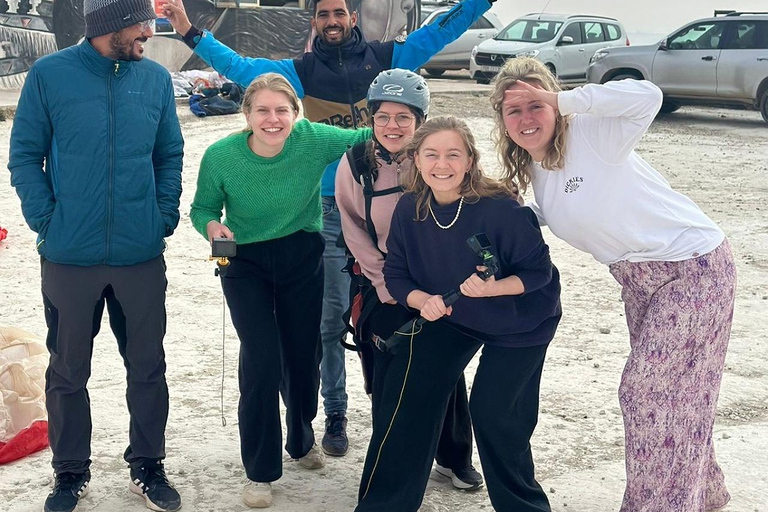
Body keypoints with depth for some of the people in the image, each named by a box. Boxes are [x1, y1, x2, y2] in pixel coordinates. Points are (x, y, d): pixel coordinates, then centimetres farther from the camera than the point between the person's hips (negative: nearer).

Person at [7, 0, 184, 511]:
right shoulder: (50, 75, -5)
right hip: (70, 255, -2)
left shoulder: (156, 79, 3)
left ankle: (148, 465, 28)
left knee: (147, 366, 11)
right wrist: (46, 220, -9)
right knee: (68, 371, 11)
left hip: (142, 254, 2)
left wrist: (165, 215, 0)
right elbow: (25, 156, -1)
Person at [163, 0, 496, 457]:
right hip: (332, 207, 0)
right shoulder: (303, 71, 4)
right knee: (333, 315, 2)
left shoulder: (385, 57, 5)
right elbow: (241, 67, -3)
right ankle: (336, 413, 15)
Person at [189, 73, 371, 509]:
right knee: (262, 360, -13)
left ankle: (301, 439, 44)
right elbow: (202, 208, -5)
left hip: (303, 259, 2)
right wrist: (213, 226, -25)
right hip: (245, 264, -2)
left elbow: (367, 138, -4)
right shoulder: (221, 156, -19)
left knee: (304, 355, 13)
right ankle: (260, 471, 6)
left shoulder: (313, 139, -19)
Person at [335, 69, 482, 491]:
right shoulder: (355, 165, -10)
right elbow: (355, 233, -2)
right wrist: (387, 286, -6)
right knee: (389, 376, -1)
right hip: (385, 291, 0)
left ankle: (455, 459, 28)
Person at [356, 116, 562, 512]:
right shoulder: (410, 209, -17)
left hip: (519, 321, -4)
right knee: (410, 394, -2)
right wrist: (424, 300, -27)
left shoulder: (500, 209, -31)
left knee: (494, 414, -8)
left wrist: (493, 288, -39)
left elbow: (539, 271, -22)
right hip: (449, 315, 4)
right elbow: (395, 273, -7)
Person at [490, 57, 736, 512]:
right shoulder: (533, 169, 4)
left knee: (646, 391, -6)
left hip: (695, 267, -9)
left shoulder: (590, 134, -21)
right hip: (639, 278, 9)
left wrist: (562, 101, -34)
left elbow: (647, 96, -36)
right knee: (666, 389, 18)